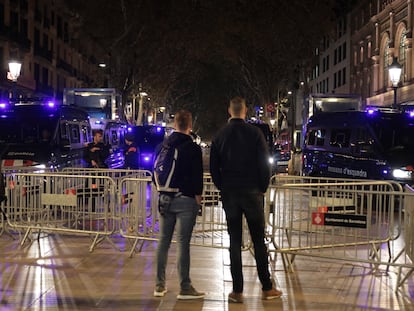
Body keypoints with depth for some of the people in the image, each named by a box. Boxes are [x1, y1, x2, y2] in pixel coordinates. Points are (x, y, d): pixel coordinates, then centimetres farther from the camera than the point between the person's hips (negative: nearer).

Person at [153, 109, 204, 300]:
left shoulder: (162, 146, 6)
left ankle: (160, 285, 16)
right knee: (183, 243, -3)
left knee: (163, 241, 11)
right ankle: (185, 287, 3)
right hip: (185, 199, -5)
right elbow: (197, 175, -9)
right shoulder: (193, 148, -9)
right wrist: (198, 196, 1)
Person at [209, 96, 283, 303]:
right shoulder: (255, 133, -5)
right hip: (252, 193, -2)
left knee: (235, 242, 6)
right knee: (259, 241, 5)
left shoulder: (220, 135, 3)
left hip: (229, 194, 2)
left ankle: (237, 291, 6)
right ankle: (267, 288, 9)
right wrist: (263, 188, 6)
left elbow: (213, 167, 5)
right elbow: (264, 164, -6)